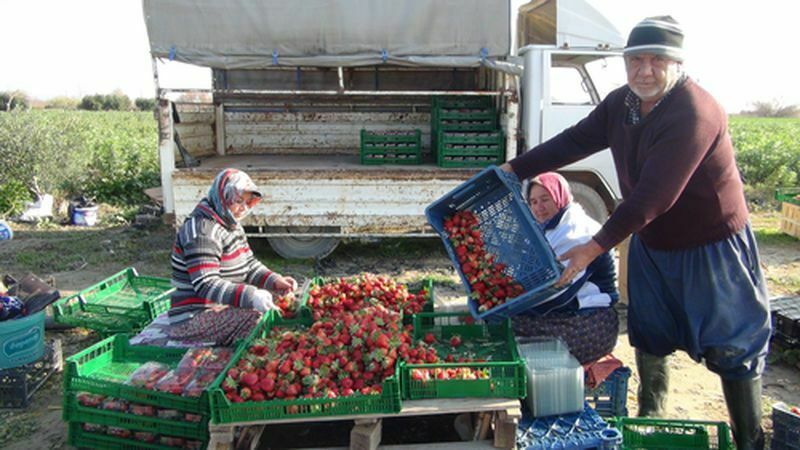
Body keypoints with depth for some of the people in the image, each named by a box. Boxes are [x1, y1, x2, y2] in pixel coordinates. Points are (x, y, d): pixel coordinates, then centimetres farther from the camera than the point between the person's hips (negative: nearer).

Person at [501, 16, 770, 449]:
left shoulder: (694, 113, -28)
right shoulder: (621, 103, -3)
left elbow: (653, 196, -34)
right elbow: (574, 141, 4)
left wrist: (595, 247, -34)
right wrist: (515, 168, -2)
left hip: (710, 246, -7)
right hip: (650, 242, 8)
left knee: (732, 347, 3)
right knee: (649, 336, 17)